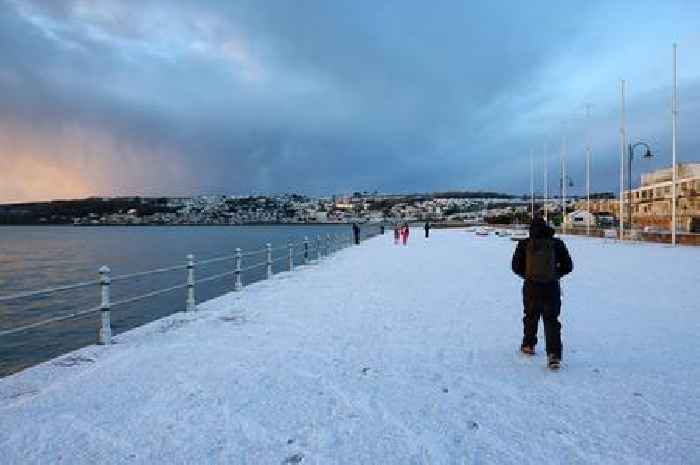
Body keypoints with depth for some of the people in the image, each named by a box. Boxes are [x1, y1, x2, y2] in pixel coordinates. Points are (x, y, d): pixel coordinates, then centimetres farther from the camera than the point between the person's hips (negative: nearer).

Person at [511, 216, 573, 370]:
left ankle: (528, 345, 34)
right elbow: (568, 266, 3)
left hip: (531, 287, 0)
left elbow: (516, 266, 0)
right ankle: (554, 355, -4)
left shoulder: (524, 244, -4)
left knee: (531, 317, 20)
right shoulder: (557, 243, -2)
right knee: (552, 321, 5)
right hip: (552, 288, 0)